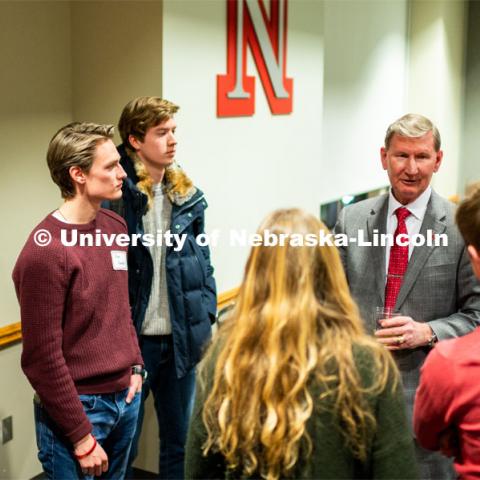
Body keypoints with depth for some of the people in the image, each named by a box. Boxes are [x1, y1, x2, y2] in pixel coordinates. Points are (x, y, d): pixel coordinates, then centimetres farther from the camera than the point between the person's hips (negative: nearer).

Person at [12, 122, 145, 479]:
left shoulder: (115, 226, 4)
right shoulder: (45, 251, -19)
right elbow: (42, 358, -18)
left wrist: (135, 366, 7)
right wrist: (81, 437, -15)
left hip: (125, 398, 7)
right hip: (79, 407, -7)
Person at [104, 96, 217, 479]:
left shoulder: (187, 195, 5)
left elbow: (203, 263, 10)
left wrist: (208, 321, 6)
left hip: (182, 338, 5)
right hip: (130, 338, -5)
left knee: (180, 440, 18)